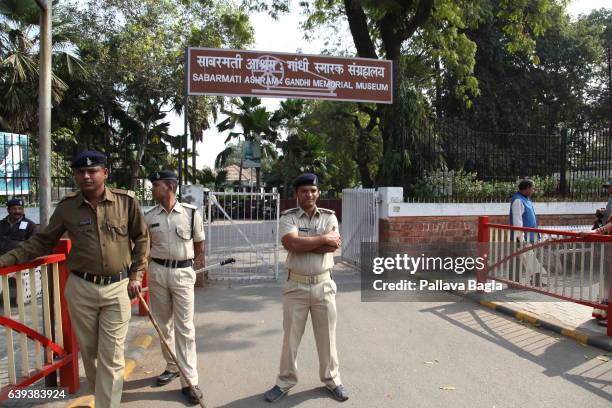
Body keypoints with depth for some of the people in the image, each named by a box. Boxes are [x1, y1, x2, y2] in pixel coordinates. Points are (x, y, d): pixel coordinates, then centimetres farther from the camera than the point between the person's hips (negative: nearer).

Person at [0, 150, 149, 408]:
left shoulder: (125, 201, -6)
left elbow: (141, 238, 4)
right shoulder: (66, 207, -1)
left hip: (118, 288, -2)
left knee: (111, 355, 2)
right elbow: (42, 241, 9)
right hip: (80, 289, 2)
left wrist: (136, 275, 1)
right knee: (88, 351, 17)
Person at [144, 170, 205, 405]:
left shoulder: (191, 213, -6)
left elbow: (199, 242, 7)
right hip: (157, 271, 3)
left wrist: (197, 262, 15)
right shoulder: (149, 217, 2)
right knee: (163, 324, 14)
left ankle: (189, 381, 5)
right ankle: (172, 366, 33)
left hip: (183, 273, -3)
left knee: (184, 327, -2)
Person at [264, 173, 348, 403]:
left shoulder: (329, 217, 2)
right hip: (296, 285, -1)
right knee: (290, 337, 11)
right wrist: (323, 239, -15)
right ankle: (285, 382, 28)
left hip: (324, 285, 2)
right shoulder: (288, 217, -4)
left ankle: (331, 379, 33)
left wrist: (302, 243, -15)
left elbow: (333, 247, -13)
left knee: (327, 336, 14)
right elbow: (291, 244, -22)